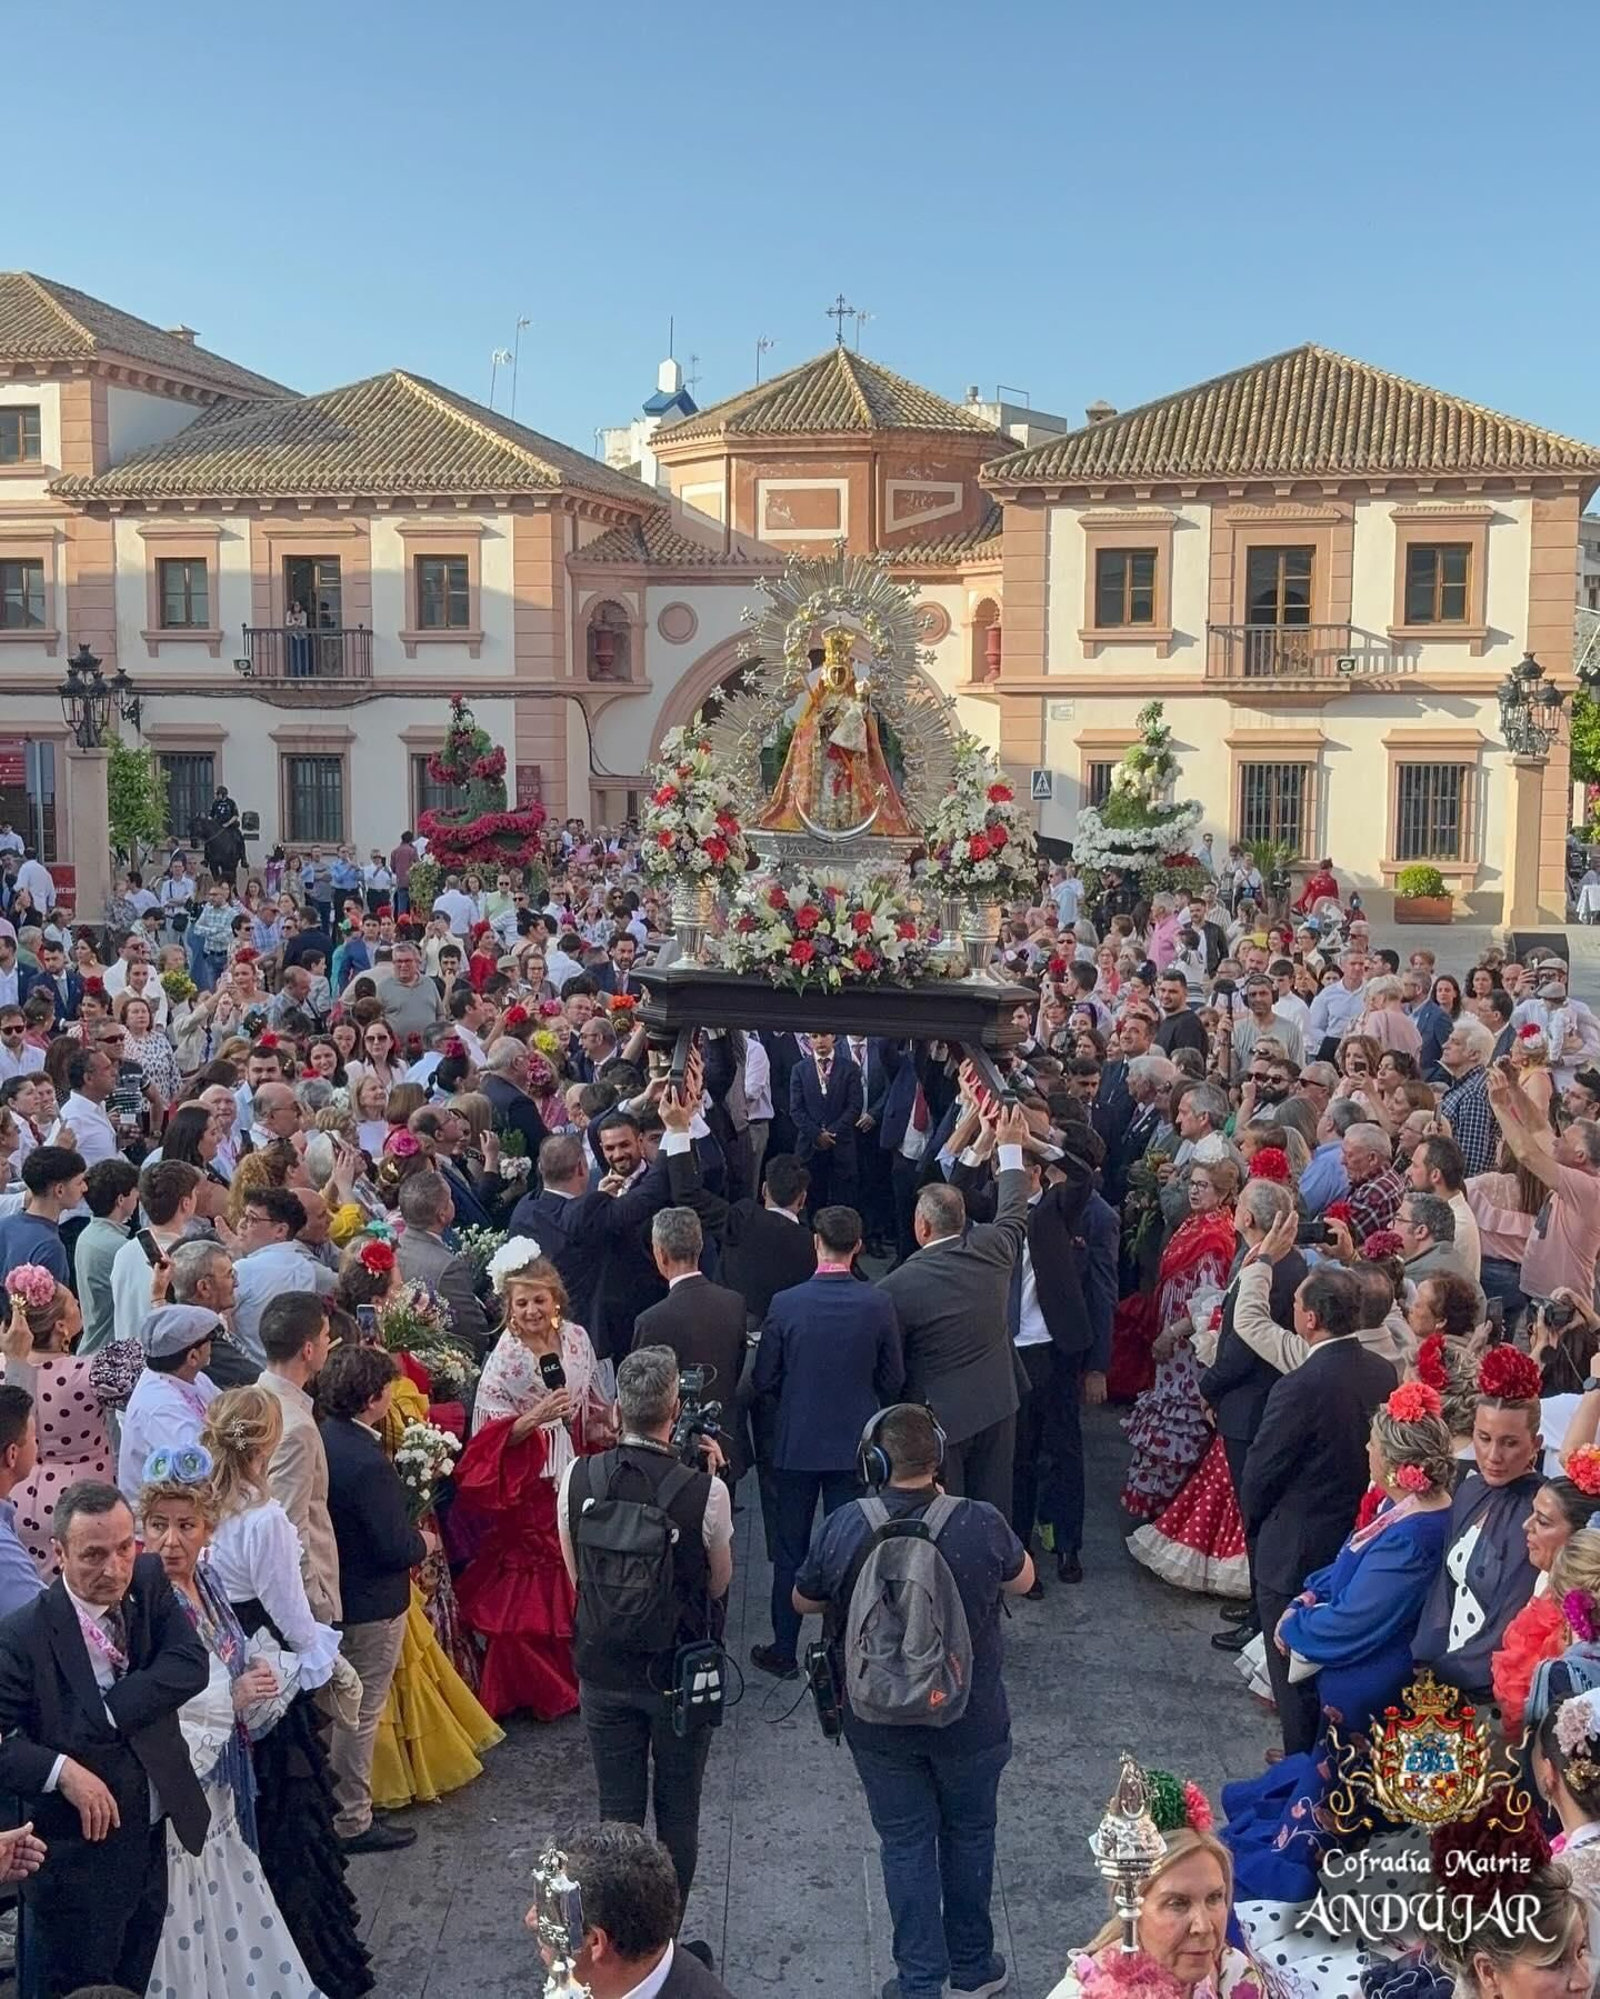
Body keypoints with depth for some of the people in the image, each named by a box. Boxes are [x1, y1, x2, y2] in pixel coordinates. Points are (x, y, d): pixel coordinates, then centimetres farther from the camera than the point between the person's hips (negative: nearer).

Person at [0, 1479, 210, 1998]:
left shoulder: (149, 1583, -5)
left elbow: (191, 1664, -16)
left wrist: (100, 1715, -22)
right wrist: (61, 1770, -31)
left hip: (156, 1839, 5)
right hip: (79, 1852, -5)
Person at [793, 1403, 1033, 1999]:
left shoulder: (842, 1530, -20)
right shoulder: (980, 1524, -21)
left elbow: (803, 1602, -1)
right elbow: (1023, 1580, 1)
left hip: (880, 1725, 0)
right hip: (971, 1720, 1)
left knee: (905, 1843, 16)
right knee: (969, 1834, 21)